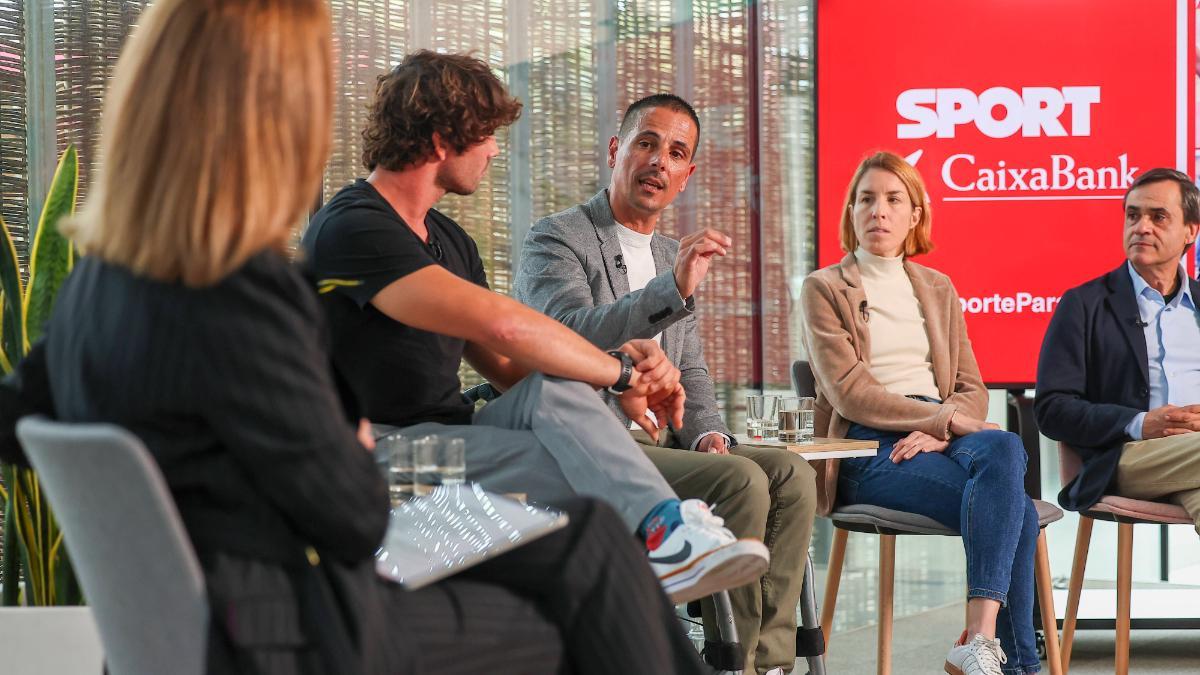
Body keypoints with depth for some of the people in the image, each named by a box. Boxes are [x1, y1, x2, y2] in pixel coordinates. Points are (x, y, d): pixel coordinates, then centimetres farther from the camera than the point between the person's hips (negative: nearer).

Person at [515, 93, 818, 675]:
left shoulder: (674, 256, 21)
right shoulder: (555, 240, -4)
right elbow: (571, 334, -23)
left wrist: (708, 432, 2)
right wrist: (673, 290, -34)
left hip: (659, 445, 7)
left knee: (791, 474, -15)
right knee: (741, 481, -26)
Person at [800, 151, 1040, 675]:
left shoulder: (938, 289, 23)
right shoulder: (824, 289, 8)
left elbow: (972, 390, 13)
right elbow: (849, 391, -6)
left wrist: (937, 430, -10)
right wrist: (945, 417, -14)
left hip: (938, 434, 4)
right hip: (870, 448, -4)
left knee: (1004, 449, -34)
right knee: (1016, 509, -30)